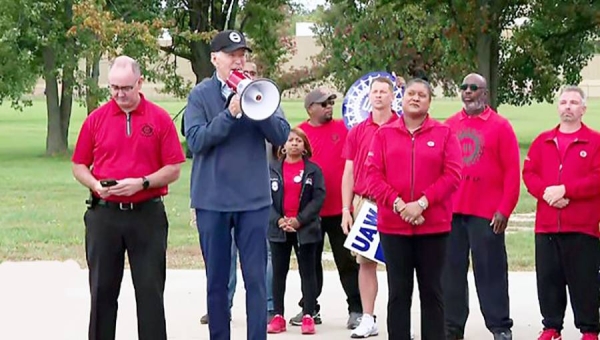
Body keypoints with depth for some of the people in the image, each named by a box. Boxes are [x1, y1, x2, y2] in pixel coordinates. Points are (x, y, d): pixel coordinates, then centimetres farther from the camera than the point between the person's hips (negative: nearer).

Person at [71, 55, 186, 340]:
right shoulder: (96, 119, 5)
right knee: (102, 290, 8)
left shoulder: (160, 119, 0)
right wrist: (96, 185, -11)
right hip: (103, 213, 2)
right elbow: (79, 166, 9)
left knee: (150, 291, 2)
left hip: (147, 214, -2)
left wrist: (141, 183, -15)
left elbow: (173, 169, -1)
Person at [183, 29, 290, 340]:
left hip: (254, 198, 1)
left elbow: (281, 136, -4)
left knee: (255, 277, 0)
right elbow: (196, 140, -11)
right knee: (217, 280, 8)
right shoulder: (200, 95, 1)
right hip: (212, 199, 0)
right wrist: (230, 113, -21)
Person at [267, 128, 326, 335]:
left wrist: (299, 220, -14)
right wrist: (278, 220, -13)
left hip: (305, 229, -2)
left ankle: (308, 316, 5)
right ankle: (278, 316, 12)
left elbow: (319, 198, -6)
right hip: (278, 229, 2)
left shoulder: (313, 170, 0)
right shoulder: (272, 169, 4)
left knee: (307, 272, 2)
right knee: (278, 272, 6)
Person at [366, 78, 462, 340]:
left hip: (433, 226, -1)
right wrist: (398, 205, -13)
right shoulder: (384, 134, 7)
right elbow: (373, 175, -1)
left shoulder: (444, 134, 4)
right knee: (398, 292, 6)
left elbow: (452, 175, -5)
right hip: (393, 226, 1)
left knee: (432, 291, 5)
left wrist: (421, 203, -14)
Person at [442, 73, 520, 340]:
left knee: (490, 272, -1)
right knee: (452, 271, 6)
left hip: (487, 215, -3)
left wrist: (504, 210, -9)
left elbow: (513, 172, -2)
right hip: (451, 212, 4)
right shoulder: (449, 126, 12)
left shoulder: (500, 126, 1)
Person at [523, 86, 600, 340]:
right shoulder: (542, 141, 13)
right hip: (546, 225, 4)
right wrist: (545, 191, -12)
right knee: (548, 279, 8)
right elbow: (529, 173, 7)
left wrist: (565, 190, -16)